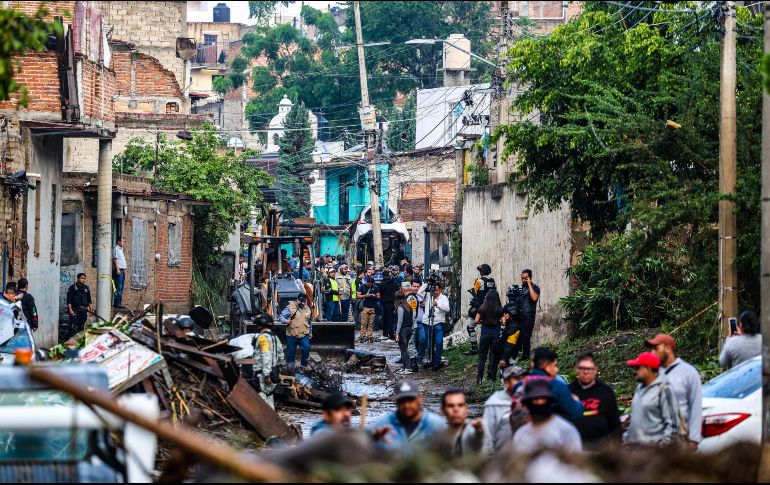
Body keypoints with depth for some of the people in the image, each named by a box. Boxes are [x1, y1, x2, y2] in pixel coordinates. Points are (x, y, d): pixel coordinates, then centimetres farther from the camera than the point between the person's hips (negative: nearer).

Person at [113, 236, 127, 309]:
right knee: (119, 288, -11)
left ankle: (117, 303, 12)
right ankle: (118, 304, -11)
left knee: (120, 288, 10)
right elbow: (115, 259, -15)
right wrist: (117, 269, -20)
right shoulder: (116, 249, -8)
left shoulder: (121, 249, 20)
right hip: (118, 270, -10)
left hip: (122, 270, 10)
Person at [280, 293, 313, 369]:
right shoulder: (290, 308, -6)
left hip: (304, 335, 3)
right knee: (291, 351, 6)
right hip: (292, 335, -3)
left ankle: (304, 364, 5)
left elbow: (310, 322, 21)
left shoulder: (308, 309, 10)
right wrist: (285, 321, -29)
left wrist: (310, 332, 24)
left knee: (306, 348, -13)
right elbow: (282, 316, -8)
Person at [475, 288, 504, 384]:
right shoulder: (500, 309, -6)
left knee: (482, 356, 7)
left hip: (485, 334, 0)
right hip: (496, 334, 0)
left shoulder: (482, 308, -5)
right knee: (494, 356, 10)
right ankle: (491, 377, 8)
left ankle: (479, 377, -6)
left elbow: (476, 321, -3)